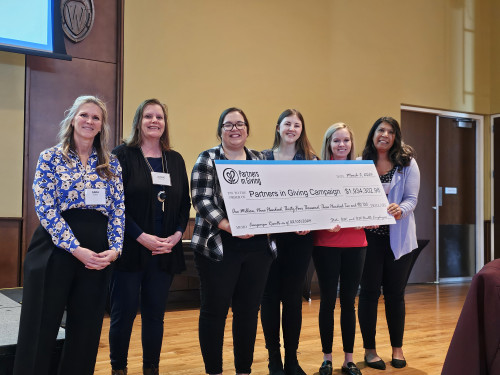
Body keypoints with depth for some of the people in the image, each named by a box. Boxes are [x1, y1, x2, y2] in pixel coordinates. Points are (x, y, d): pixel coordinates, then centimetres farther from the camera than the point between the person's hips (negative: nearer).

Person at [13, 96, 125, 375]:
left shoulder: (112, 164, 11)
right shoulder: (51, 158, 2)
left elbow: (119, 210, 6)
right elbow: (45, 208, -8)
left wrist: (115, 248, -9)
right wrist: (76, 249, -16)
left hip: (99, 255, 3)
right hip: (55, 251, -3)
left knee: (86, 330, 9)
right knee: (40, 329, 2)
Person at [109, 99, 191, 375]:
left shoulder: (175, 160, 12)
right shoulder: (123, 155, -2)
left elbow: (185, 203, 11)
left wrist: (177, 234, -5)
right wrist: (141, 237, -16)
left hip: (166, 251, 4)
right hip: (130, 248, -3)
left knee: (155, 314, 10)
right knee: (124, 313, 2)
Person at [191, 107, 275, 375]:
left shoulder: (260, 160, 13)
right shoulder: (208, 159, 0)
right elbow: (201, 199, -10)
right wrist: (229, 226, -22)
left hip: (257, 247, 4)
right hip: (218, 246, -4)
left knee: (249, 310, 10)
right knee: (214, 310, 3)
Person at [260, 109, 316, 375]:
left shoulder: (311, 161, 7)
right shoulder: (262, 158, 6)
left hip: (299, 237, 0)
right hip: (269, 235, 0)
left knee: (293, 296, 6)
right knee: (270, 296, 4)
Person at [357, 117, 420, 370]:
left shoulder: (407, 164, 2)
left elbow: (412, 198, -4)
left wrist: (400, 209, -26)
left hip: (399, 237, 1)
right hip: (368, 235, 0)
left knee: (395, 292, 9)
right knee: (369, 291, 3)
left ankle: (397, 348, 23)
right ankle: (369, 349, 16)